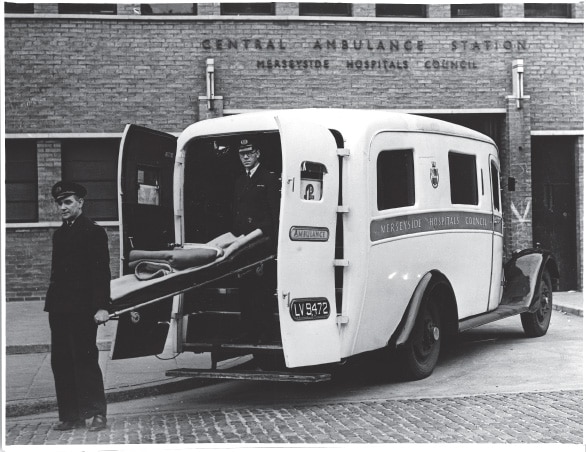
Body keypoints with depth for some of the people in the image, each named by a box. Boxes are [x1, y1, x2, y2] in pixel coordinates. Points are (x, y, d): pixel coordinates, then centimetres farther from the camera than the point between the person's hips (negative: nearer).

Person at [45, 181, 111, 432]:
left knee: (85, 360, -5)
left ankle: (97, 413, 4)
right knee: (60, 362, 6)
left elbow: (102, 272, -10)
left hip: (83, 309, -7)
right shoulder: (59, 234, 17)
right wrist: (52, 302, 12)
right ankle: (70, 415, 13)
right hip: (59, 308, 7)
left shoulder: (94, 232, -4)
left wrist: (101, 307, -17)